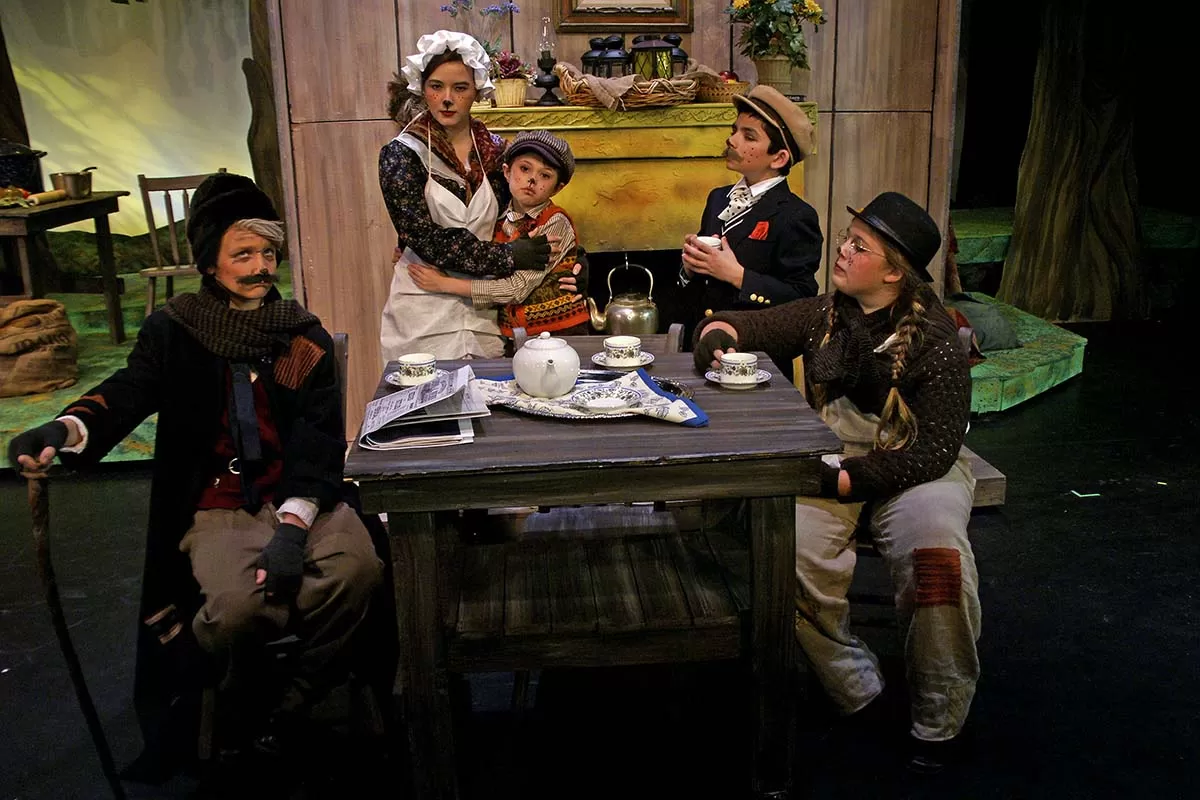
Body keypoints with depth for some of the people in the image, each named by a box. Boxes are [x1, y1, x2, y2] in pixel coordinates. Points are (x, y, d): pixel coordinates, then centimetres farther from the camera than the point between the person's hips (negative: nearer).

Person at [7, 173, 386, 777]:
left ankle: (289, 704, -4)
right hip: (216, 509, -1)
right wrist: (66, 429, -36)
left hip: (301, 497, 2)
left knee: (357, 564, -27)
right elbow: (128, 392, -11)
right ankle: (242, 717, 4)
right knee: (238, 604, -30)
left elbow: (320, 438, -3)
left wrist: (293, 524, -19)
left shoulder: (305, 337, 7)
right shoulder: (173, 332, 6)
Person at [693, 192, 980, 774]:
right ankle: (857, 691, -4)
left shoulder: (936, 342, -9)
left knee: (937, 560, -32)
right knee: (792, 551, -27)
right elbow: (740, 329, 15)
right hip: (828, 465, 3)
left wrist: (846, 480, -22)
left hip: (911, 469, -3)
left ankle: (937, 723, -6)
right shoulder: (823, 315, 4)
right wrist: (719, 333, -11)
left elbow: (933, 449, -14)